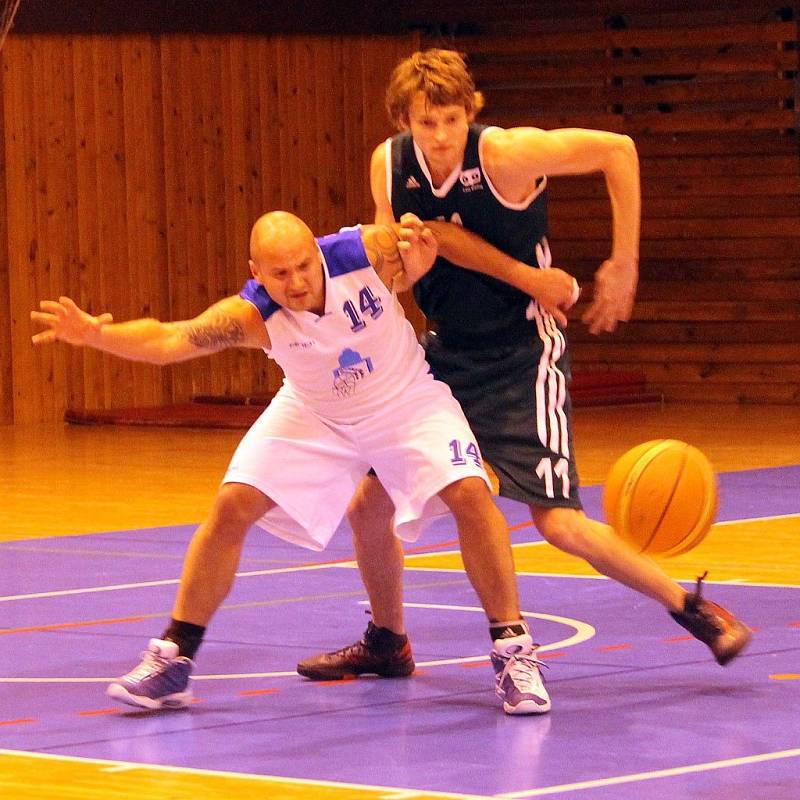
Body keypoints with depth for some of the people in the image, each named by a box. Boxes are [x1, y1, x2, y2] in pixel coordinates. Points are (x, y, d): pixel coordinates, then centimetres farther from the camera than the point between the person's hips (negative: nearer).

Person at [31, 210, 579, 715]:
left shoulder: (370, 251, -31)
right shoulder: (252, 315, -32)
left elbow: (429, 246, -9)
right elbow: (170, 340, -46)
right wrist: (96, 334, -61)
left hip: (406, 399, -1)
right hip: (315, 413, 1)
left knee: (470, 493, -21)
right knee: (233, 506, -11)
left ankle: (514, 650, -7)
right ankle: (173, 661, 4)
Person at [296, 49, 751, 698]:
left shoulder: (503, 154, -22)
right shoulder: (389, 164, -6)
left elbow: (618, 150, -15)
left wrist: (624, 265, -12)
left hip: (522, 357, -6)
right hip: (447, 352, 6)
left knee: (559, 524, -17)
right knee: (368, 507, 7)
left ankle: (694, 608, -2)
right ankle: (387, 642, 30)